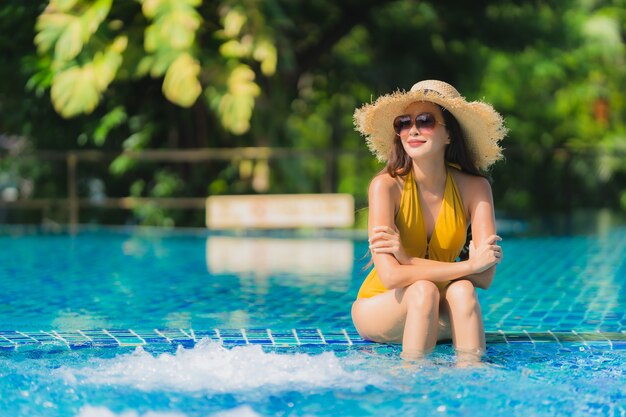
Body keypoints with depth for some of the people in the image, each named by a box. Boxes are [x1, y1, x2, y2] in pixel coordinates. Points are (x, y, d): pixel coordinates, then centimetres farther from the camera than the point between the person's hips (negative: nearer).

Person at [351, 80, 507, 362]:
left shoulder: (474, 188, -13)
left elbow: (485, 276, -21)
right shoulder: (387, 186, -20)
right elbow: (390, 276, -29)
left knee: (462, 290, -30)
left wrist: (408, 258, -30)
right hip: (380, 310, -2)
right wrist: (470, 264, -31)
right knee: (423, 290, -32)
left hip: (440, 315, 2)